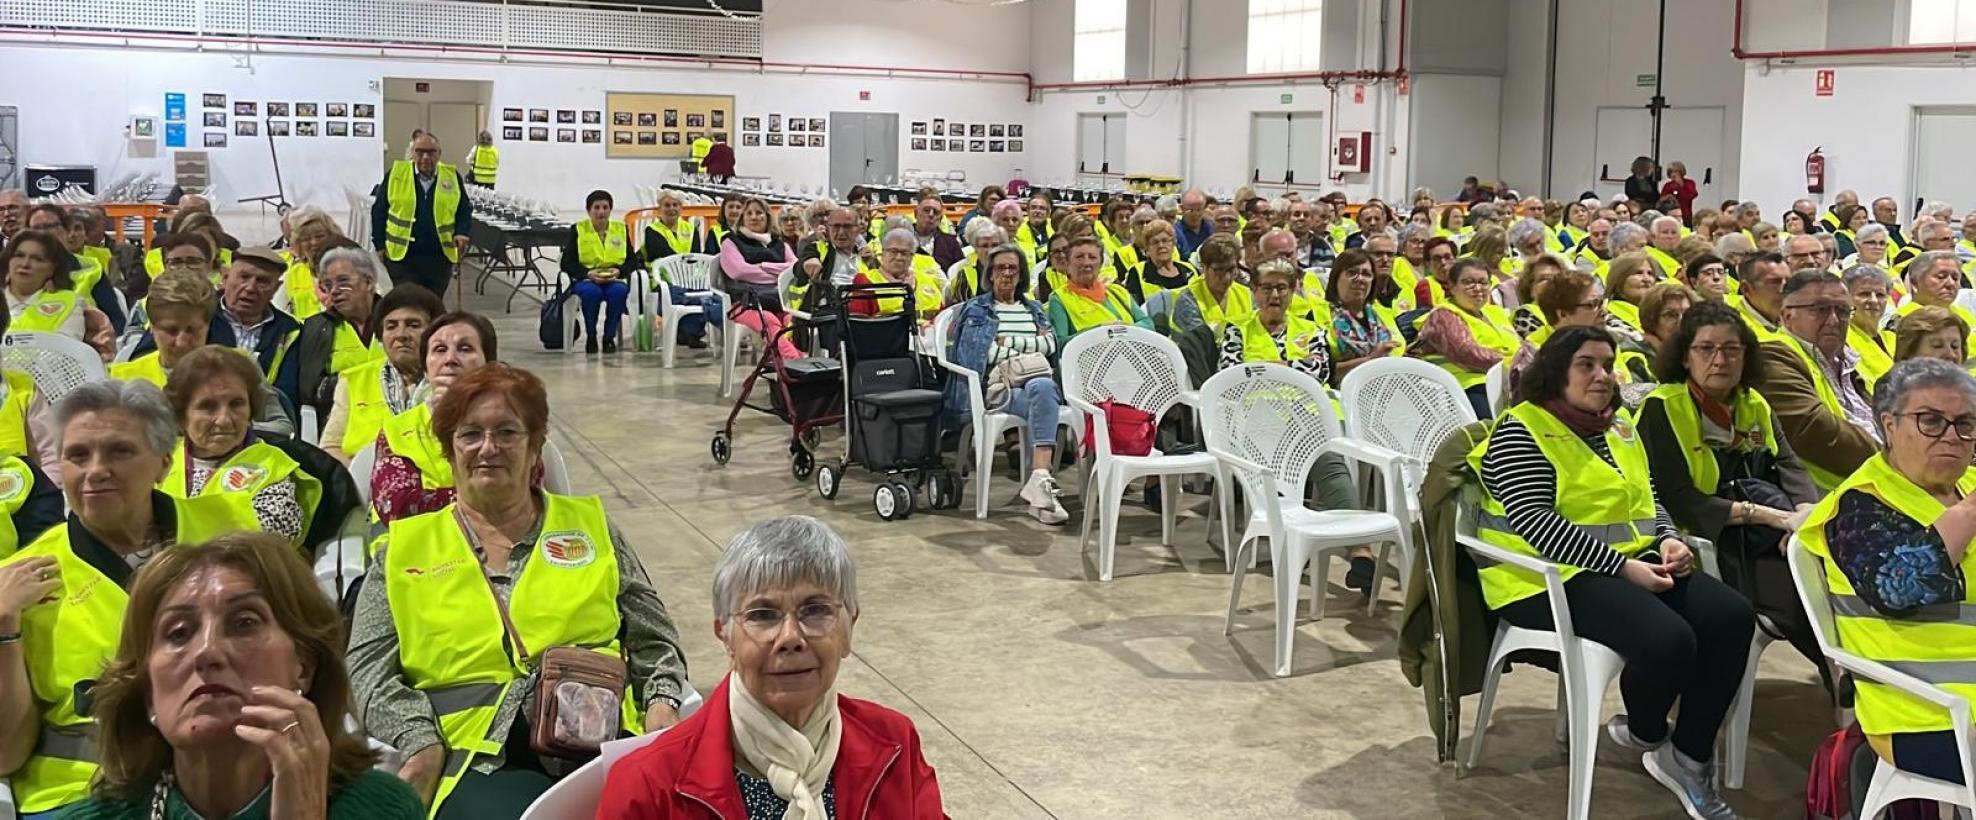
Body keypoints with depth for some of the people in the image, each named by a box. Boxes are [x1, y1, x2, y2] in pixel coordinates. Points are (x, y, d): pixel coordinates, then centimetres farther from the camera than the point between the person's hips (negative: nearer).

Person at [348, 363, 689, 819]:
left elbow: (655, 643, 20)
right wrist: (421, 740, -7)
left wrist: (661, 703, -1)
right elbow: (369, 670, 11)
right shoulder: (404, 548, 19)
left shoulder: (592, 526, 21)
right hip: (475, 759, -1)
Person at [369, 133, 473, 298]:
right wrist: (379, 246, 1)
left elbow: (464, 210, 12)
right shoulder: (396, 174, 1)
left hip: (439, 258, 2)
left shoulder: (452, 177, 4)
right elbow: (379, 211, 6)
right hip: (401, 255, -2)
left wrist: (462, 233, -7)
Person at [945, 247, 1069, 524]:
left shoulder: (1034, 309, 27)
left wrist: (1008, 341, 0)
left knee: (1042, 389, -38)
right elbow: (981, 352, -1)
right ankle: (1042, 479, -44)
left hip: (1037, 379, 3)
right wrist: (1032, 343, 4)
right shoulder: (975, 310, 16)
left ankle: (1039, 480, -50)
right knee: (1045, 407, -36)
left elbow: (1050, 345, 10)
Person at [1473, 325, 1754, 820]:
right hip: (1553, 577, -8)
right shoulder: (1522, 430, -9)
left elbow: (1646, 501, 23)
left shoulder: (1620, 427, 17)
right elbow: (1535, 522, -20)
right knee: (1669, 641, -29)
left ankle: (1690, 757, -3)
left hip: (1634, 561, 8)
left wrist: (1668, 541, -1)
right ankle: (1646, 734, 5)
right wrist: (1622, 565, -23)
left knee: (1731, 617, -15)